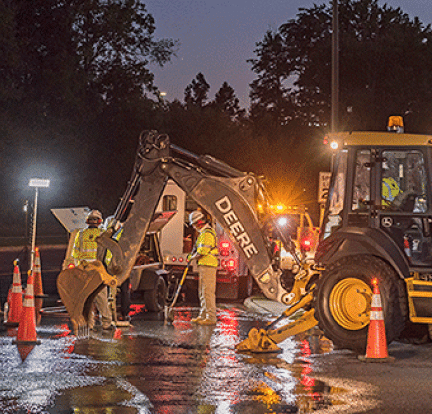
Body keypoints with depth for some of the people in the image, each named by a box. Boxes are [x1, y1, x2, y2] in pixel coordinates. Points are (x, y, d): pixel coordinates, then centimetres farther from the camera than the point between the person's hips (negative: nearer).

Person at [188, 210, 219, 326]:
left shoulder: (207, 234, -16)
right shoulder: (203, 233, 18)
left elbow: (202, 252, -19)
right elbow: (199, 248, 27)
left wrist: (192, 258, -3)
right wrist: (192, 254, 11)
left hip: (208, 265, -11)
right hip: (203, 266, 11)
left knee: (208, 292, -10)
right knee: (202, 292, 15)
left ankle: (211, 317, -10)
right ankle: (203, 315, 21)